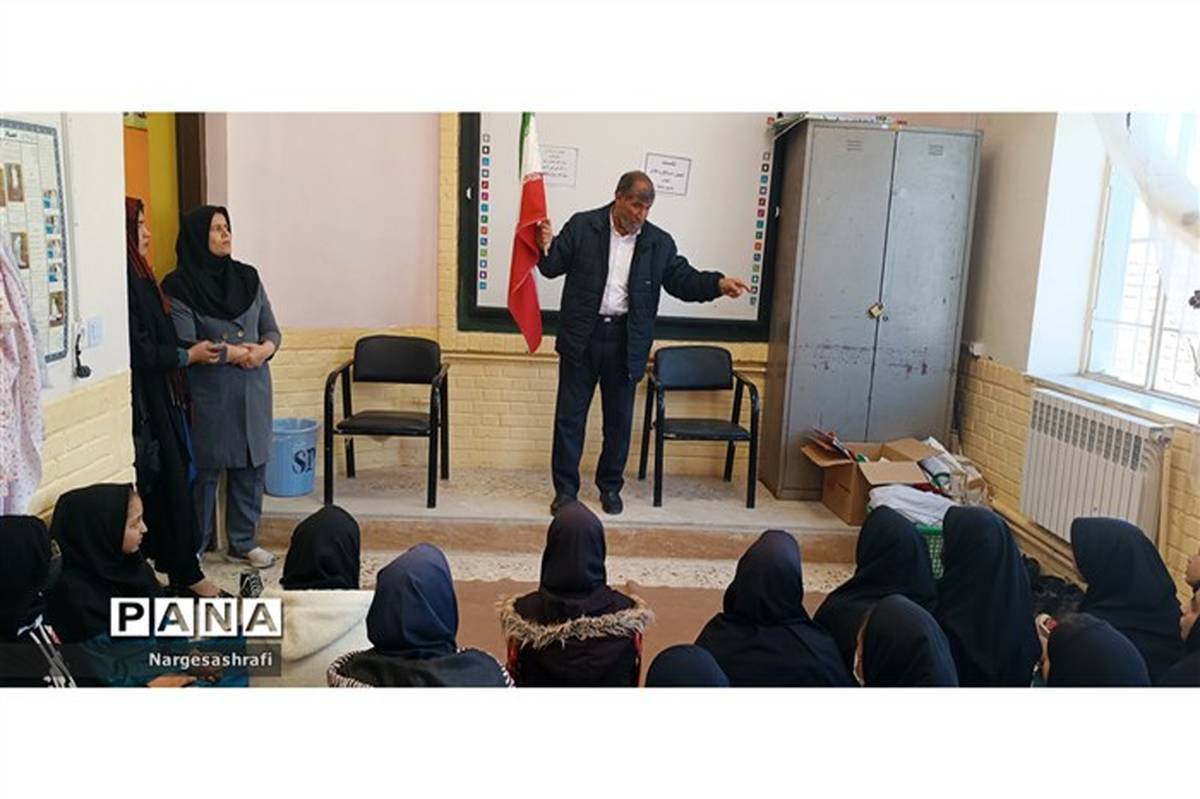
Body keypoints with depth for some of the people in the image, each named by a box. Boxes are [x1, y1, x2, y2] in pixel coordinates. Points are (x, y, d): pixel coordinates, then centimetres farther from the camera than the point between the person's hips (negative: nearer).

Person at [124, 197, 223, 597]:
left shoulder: (139, 276, 12)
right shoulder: (122, 282, -18)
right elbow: (139, 352, -20)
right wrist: (188, 355, -8)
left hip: (160, 400, 9)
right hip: (145, 403, -9)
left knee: (171, 483, 14)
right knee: (169, 485, -1)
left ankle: (179, 567, 24)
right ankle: (186, 573, 9)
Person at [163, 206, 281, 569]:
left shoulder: (247, 277, 10)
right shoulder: (179, 287, -6)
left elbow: (271, 329, 11)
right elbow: (185, 347, -13)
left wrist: (264, 348, -10)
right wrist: (235, 352, -14)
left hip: (253, 391, 5)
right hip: (209, 394, -5)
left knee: (251, 466, 10)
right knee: (205, 470, 3)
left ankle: (243, 543, 24)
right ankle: (192, 547, 20)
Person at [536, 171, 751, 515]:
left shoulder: (659, 242, 2)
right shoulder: (582, 226, -2)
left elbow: (683, 280, 2)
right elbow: (554, 267, 0)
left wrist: (718, 284, -15)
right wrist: (547, 247, -22)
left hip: (625, 342, 2)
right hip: (581, 336, -1)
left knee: (619, 419, 11)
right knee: (570, 415, 5)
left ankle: (610, 487, 28)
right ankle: (565, 488, 19)